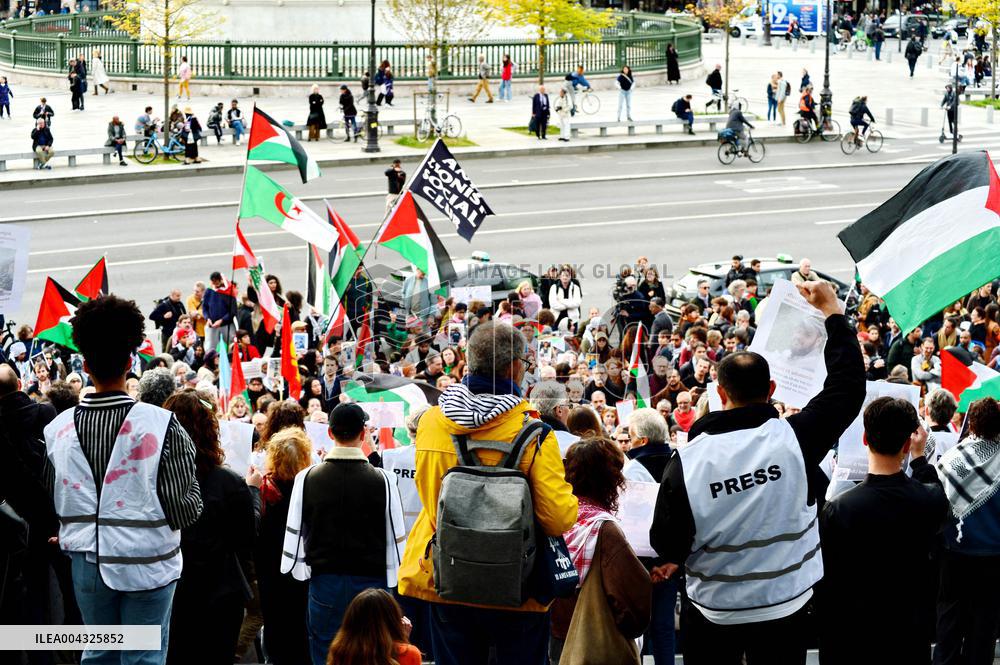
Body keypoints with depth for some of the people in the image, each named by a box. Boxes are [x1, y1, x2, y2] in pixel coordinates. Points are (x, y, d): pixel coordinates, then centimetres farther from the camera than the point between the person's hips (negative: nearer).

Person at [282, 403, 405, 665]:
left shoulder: (306, 479, -3)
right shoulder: (383, 481, -6)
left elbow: (294, 534, 1)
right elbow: (396, 540, -2)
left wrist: (298, 572, 14)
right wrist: (394, 584, 6)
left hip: (324, 582, 1)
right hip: (372, 582, -1)